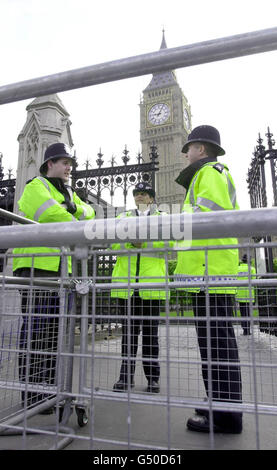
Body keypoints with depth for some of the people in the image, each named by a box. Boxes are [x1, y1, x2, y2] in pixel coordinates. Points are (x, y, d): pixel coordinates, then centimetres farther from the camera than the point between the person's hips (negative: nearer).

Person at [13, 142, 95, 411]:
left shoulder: (68, 192, 27)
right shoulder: (36, 187, 1)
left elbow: (88, 212, 15)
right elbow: (52, 213, -16)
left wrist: (75, 207, -5)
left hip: (62, 270, 8)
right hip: (36, 266, -8)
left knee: (56, 331, 10)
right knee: (36, 330, -6)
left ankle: (50, 389, 21)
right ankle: (32, 395, 4)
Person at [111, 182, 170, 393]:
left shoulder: (162, 218, 15)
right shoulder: (123, 217, 19)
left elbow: (166, 242, -3)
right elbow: (113, 242, 5)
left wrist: (143, 241, -16)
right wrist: (129, 240, -15)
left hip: (151, 282, -1)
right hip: (126, 281, 1)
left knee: (151, 330, 5)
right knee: (129, 329, 5)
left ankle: (153, 377, 17)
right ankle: (126, 376, 16)